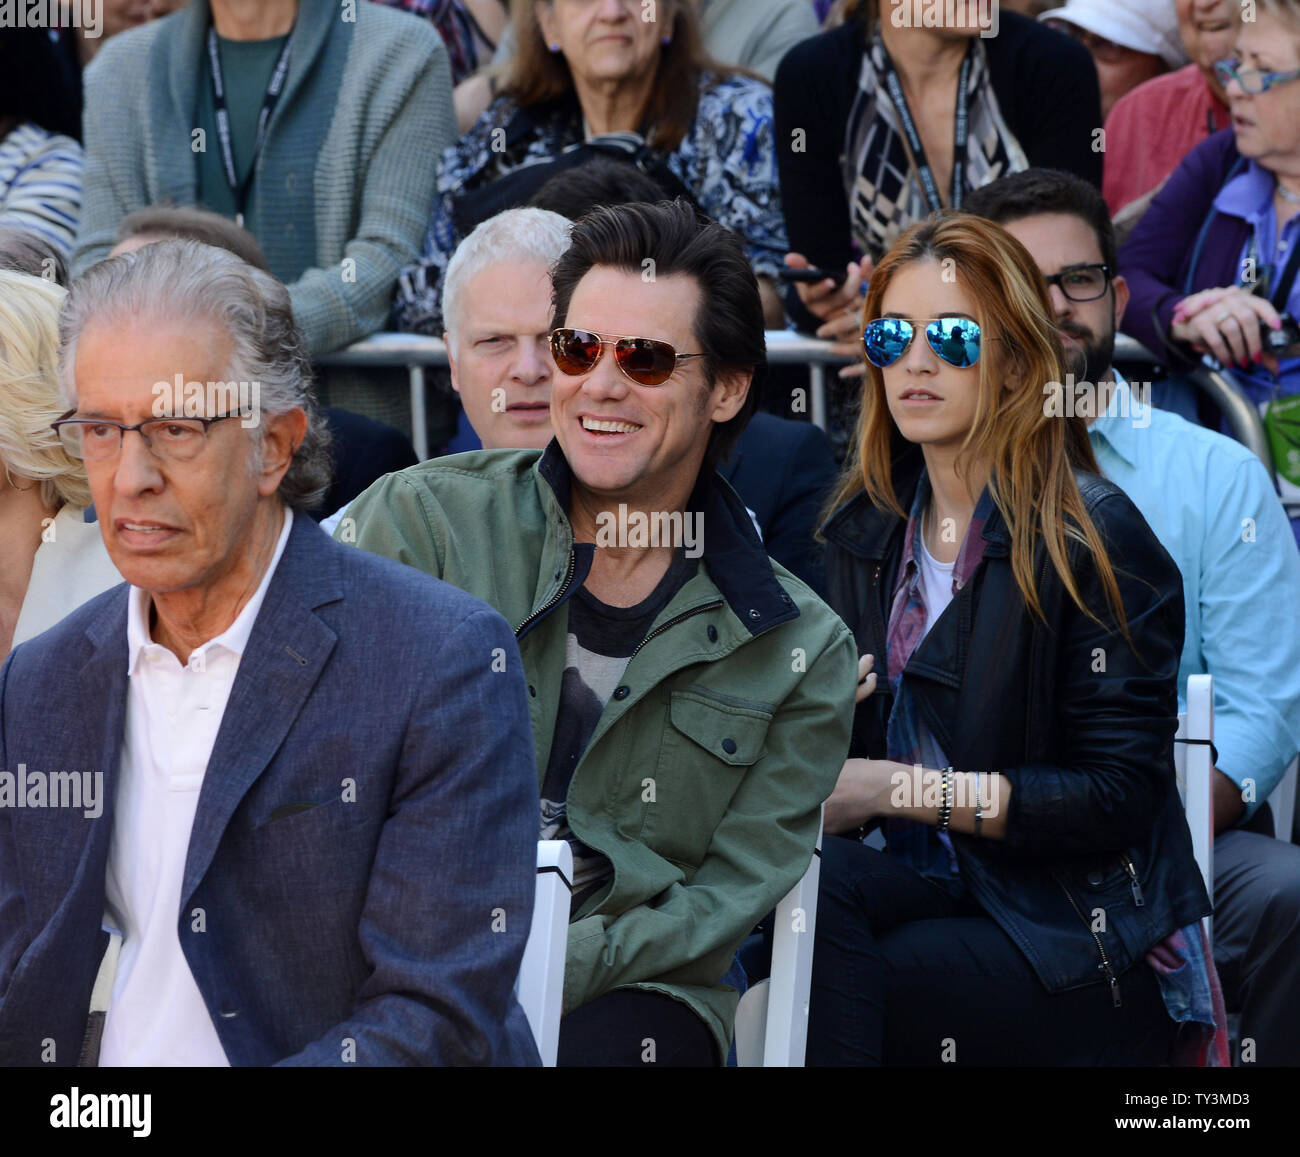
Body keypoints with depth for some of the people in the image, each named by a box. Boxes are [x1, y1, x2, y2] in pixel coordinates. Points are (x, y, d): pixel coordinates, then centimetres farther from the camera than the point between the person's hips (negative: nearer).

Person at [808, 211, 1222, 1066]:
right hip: (937, 889, 5)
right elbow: (872, 747, 14)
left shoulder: (1093, 537, -8)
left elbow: (1120, 795, -12)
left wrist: (909, 789, -17)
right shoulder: (867, 529, 11)